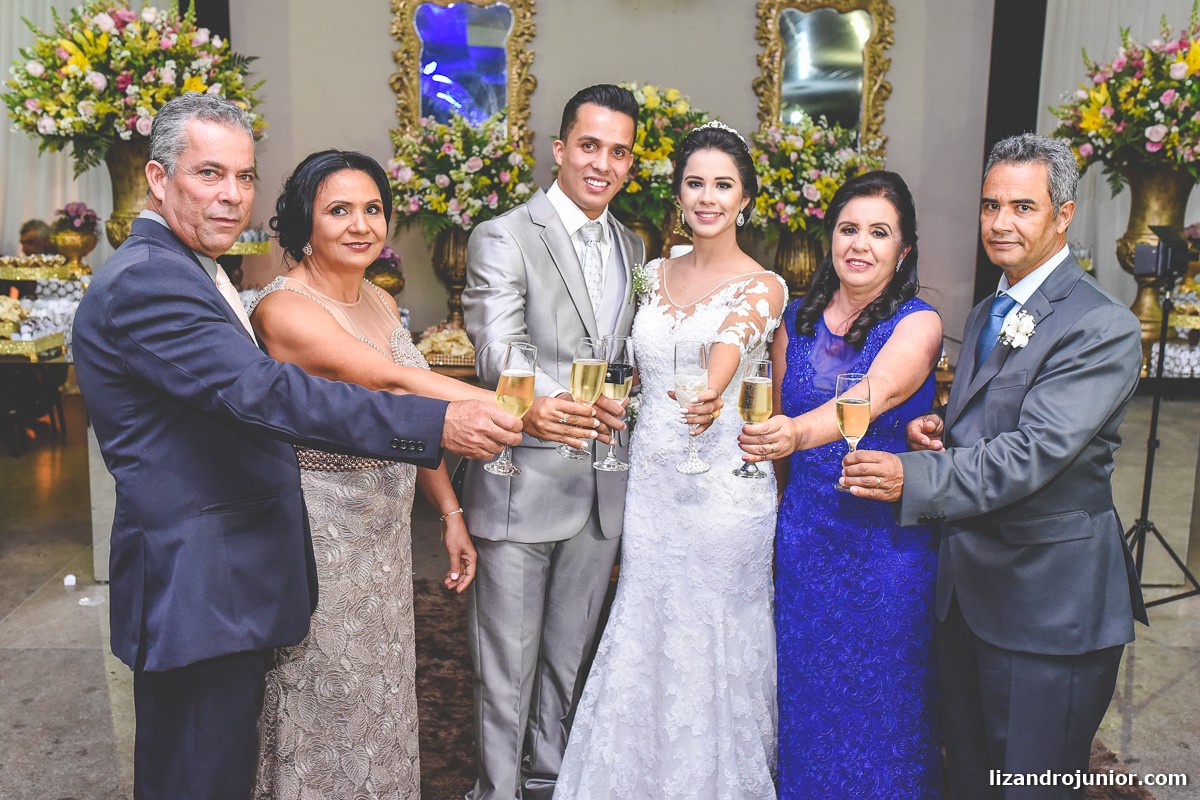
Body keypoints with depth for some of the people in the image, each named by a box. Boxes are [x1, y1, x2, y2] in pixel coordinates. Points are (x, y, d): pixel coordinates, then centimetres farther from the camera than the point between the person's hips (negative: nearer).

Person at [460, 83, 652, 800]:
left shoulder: (633, 247, 13)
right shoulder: (504, 238, -8)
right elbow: (498, 355, -22)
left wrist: (625, 405, 1)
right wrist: (537, 404, -41)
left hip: (604, 489, 6)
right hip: (524, 483, -6)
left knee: (570, 652, 20)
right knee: (507, 659, 6)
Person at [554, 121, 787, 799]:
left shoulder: (762, 286, -6)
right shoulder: (657, 274, 9)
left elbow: (731, 343, -24)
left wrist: (708, 393, -38)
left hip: (723, 482, -5)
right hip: (651, 477, 5)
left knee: (714, 638, 7)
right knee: (647, 630, 14)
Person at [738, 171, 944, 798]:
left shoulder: (918, 323, -9)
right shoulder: (798, 319, 4)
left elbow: (875, 394, -29)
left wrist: (797, 433, -46)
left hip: (886, 538, -3)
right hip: (803, 529, 4)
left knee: (879, 697, 10)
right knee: (803, 687, 15)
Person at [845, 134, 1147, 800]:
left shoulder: (1102, 328, -15)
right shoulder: (985, 314, 13)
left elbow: (1033, 452, -24)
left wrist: (912, 478, -26)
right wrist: (935, 431, -3)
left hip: (1047, 600, -8)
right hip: (966, 587, 8)